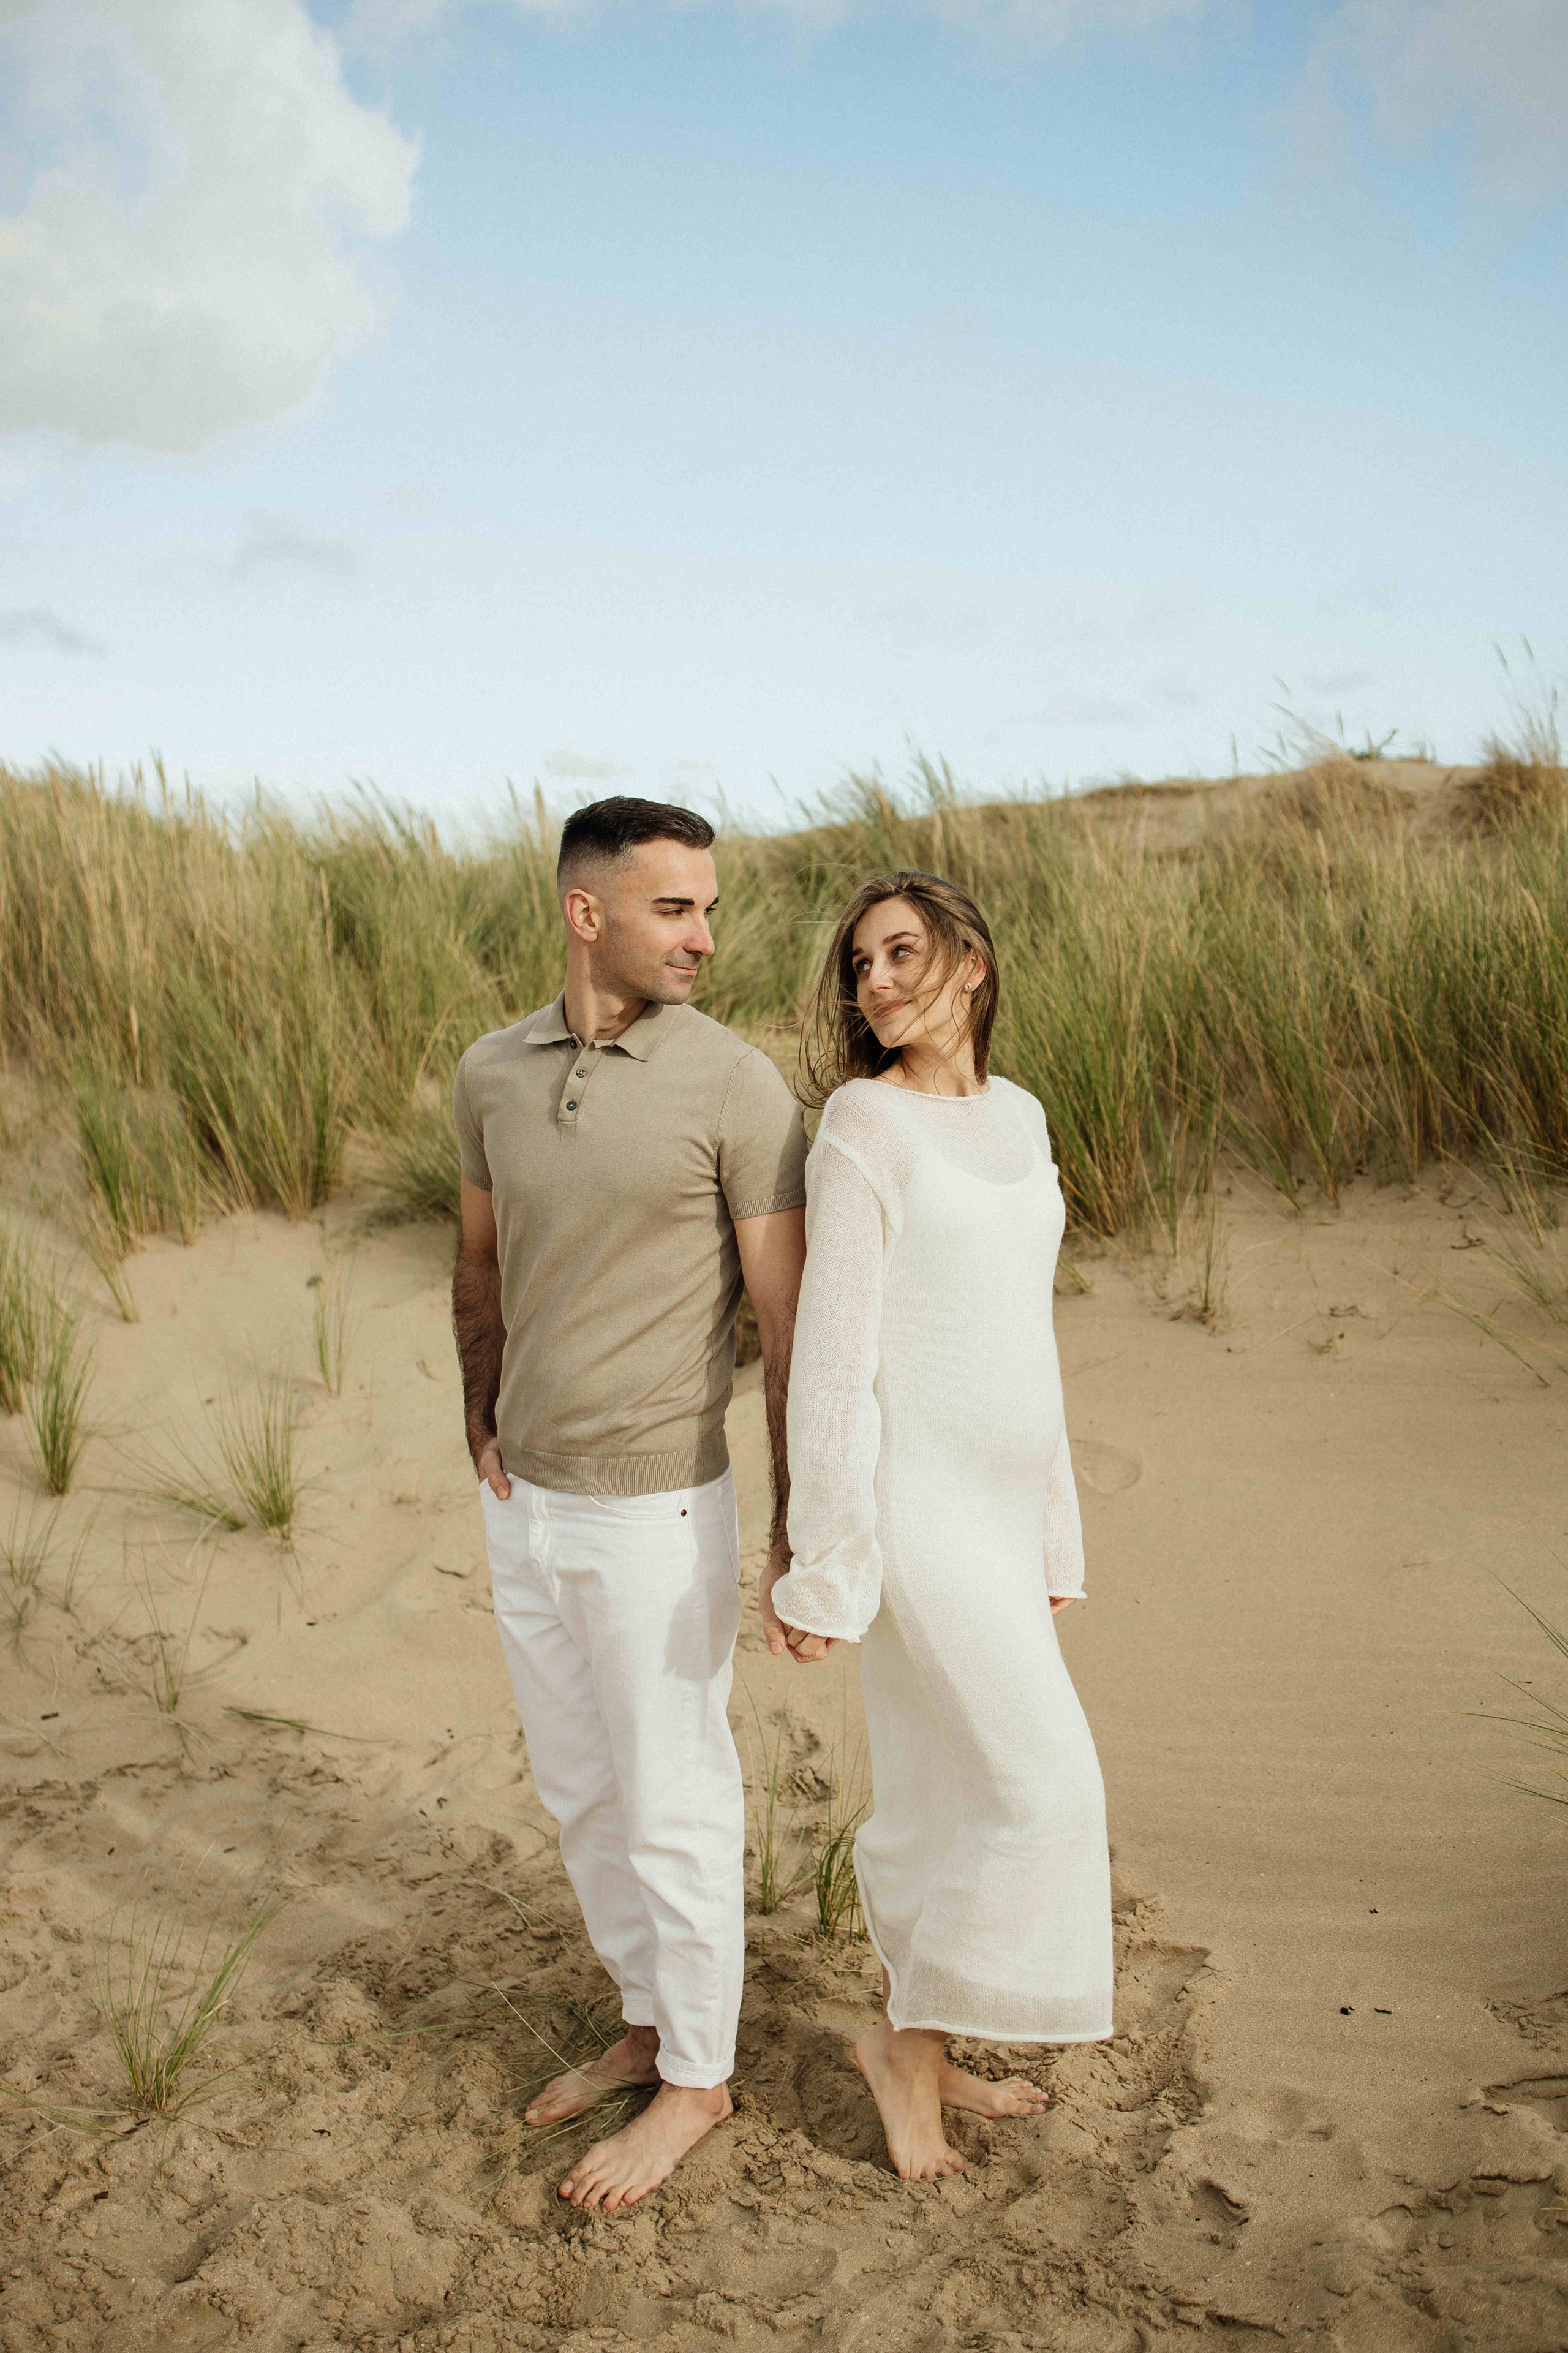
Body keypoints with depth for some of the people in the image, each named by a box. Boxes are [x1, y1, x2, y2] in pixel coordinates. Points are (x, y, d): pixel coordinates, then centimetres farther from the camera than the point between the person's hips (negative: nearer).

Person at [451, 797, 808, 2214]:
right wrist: (482, 1423, 6)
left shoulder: (735, 1087, -15)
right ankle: (651, 2022, 40)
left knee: (674, 1805, 8)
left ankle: (697, 2079, 28)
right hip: (529, 1503, 6)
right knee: (581, 1789, 19)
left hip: (657, 1510, -6)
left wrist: (800, 1515, -9)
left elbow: (787, 1315, -11)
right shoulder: (493, 1074, 1)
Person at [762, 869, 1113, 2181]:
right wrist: (825, 1566, -16)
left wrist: (1053, 1531, 16)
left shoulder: (1016, 1117, 10)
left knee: (944, 1790, 15)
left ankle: (922, 2052, 30)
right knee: (1045, 1789, -5)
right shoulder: (864, 1125, -12)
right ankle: (909, 2039, 14)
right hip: (914, 1496, -7)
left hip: (1000, 1497, 7)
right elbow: (832, 1350, -15)